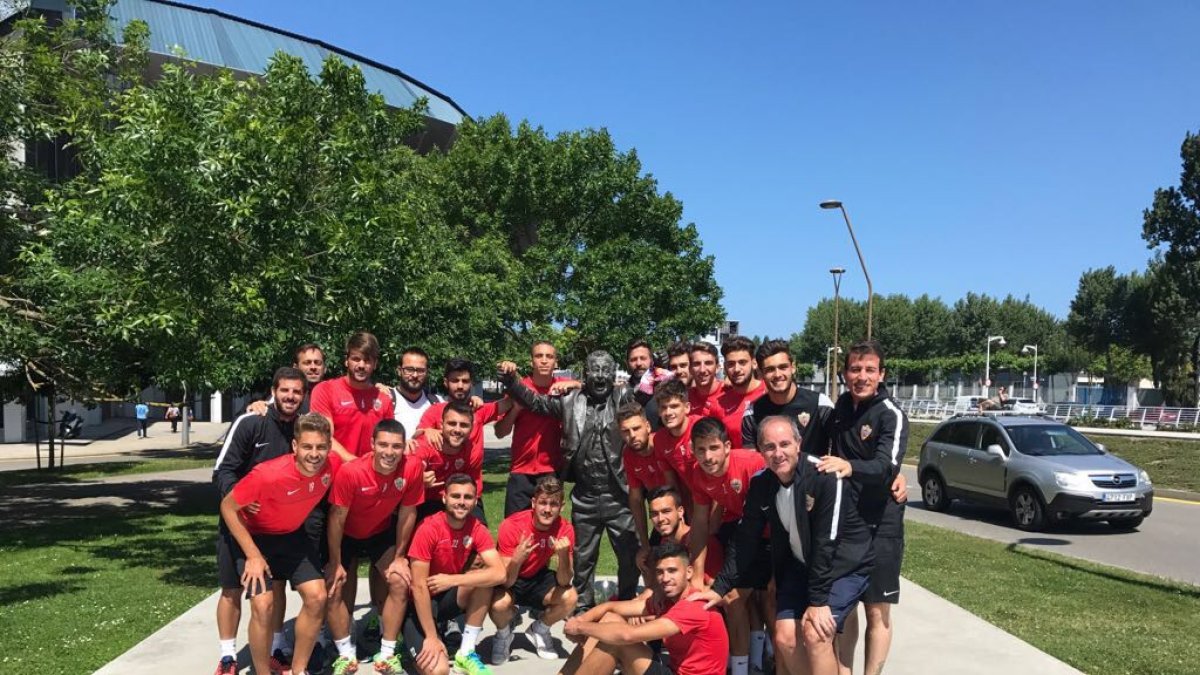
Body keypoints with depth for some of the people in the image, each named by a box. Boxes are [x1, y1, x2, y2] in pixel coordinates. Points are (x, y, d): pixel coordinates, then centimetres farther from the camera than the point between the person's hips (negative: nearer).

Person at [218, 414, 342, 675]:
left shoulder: (333, 466, -25)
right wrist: (253, 555, -22)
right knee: (263, 604, -18)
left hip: (293, 535, 4)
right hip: (255, 536, -4)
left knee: (317, 597, -5)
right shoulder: (268, 474, -37)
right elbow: (227, 507, -22)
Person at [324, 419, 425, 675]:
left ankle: (387, 654, 4)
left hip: (382, 532, 2)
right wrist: (336, 563, -13)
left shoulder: (412, 467, -28)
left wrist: (400, 556, -7)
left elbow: (408, 513, -14)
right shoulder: (350, 472, -35)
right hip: (346, 536, -2)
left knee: (400, 582, -11)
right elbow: (337, 518, -21)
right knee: (334, 589, -10)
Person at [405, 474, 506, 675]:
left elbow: (499, 574, -22)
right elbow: (419, 587, -24)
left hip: (449, 598, 5)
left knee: (484, 577, -24)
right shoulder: (429, 529, -24)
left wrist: (451, 580, -27)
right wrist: (431, 637, -23)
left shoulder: (477, 529, -10)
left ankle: (466, 652, -11)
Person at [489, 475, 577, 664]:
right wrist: (517, 559, -49)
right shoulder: (512, 526, -29)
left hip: (538, 577, 3)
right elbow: (506, 581, -28)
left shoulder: (565, 530, -19)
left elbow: (564, 583, -21)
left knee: (570, 597, -25)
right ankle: (504, 635, 3)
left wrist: (563, 555, -40)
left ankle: (539, 630, 8)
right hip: (510, 580, -3)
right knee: (499, 603, -35)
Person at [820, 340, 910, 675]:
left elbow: (887, 466, -29)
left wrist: (850, 467, -46)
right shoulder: (841, 405, 6)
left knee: (876, 610, 3)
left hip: (880, 525, -6)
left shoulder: (891, 415, -13)